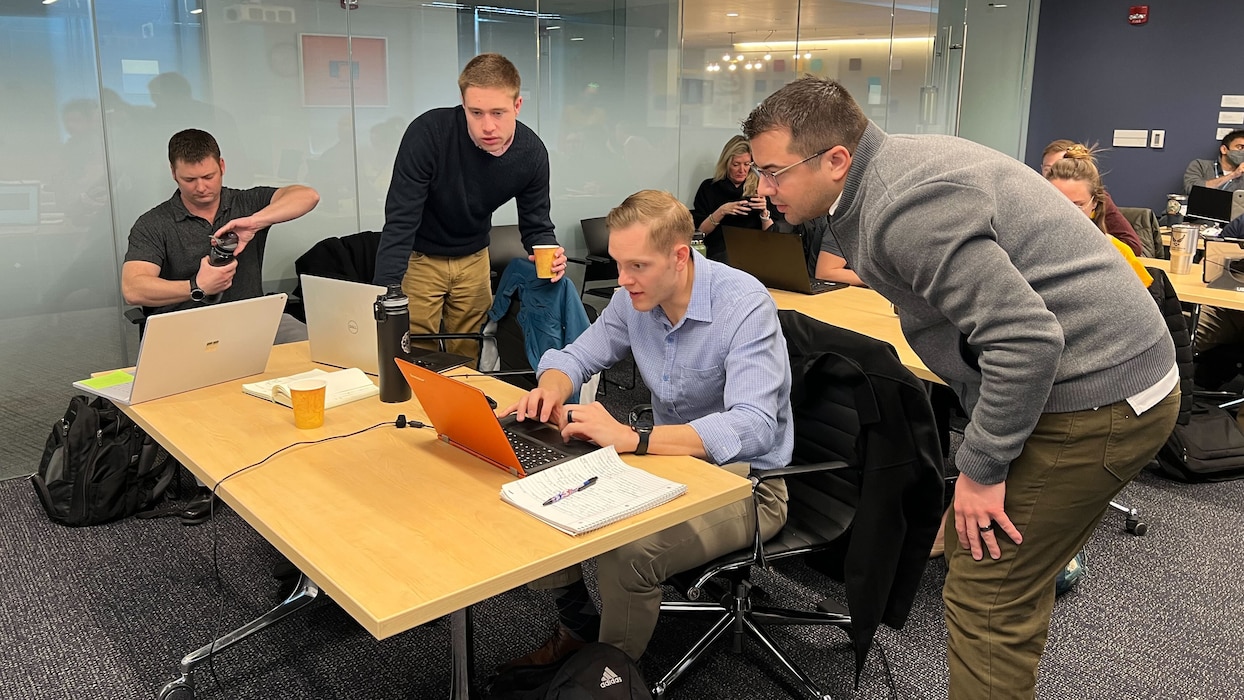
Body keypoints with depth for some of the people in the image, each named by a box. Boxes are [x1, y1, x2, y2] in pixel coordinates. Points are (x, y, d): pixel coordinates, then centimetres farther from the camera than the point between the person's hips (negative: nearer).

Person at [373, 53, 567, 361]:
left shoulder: (531, 152, -18)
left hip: (473, 258, 3)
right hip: (419, 256, -3)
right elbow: (400, 222, -28)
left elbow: (536, 226, -7)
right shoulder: (428, 133, -29)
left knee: (469, 359, 11)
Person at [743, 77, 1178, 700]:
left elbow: (1027, 338, -28)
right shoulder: (900, 163, 8)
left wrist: (981, 468, -17)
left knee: (987, 597, -6)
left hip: (1097, 399, -10)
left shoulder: (905, 210, -24)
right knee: (992, 562, 16)